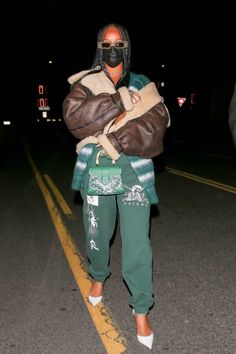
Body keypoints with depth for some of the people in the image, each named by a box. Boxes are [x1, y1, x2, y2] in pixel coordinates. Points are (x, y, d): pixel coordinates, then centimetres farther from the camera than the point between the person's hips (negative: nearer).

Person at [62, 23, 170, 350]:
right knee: (96, 234, 16)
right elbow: (74, 116, -14)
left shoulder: (143, 86, 6)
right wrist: (119, 101, -18)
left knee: (137, 243, -5)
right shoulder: (85, 83, 5)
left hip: (133, 169, -1)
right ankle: (99, 278, 46)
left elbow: (154, 126, -8)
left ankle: (141, 311, 12)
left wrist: (114, 141, -16)